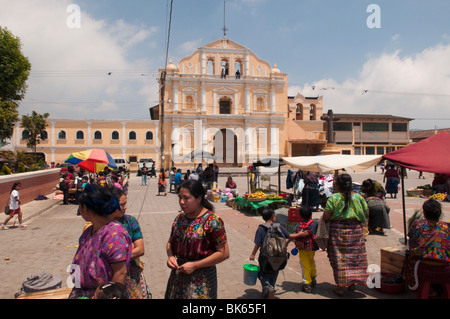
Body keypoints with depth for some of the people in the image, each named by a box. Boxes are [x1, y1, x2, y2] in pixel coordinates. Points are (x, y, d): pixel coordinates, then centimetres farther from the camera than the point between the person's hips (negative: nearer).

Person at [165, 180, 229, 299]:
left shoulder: (212, 221, -16)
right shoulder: (179, 218, 4)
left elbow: (224, 253, -16)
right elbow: (170, 242, 18)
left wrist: (194, 265, -18)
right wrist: (170, 256, -4)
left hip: (201, 279, -5)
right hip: (178, 274, 6)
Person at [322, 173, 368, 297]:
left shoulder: (333, 198, -11)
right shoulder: (358, 197, -1)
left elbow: (326, 217, -13)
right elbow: (366, 214, 5)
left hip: (338, 231, -3)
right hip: (355, 231, 3)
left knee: (339, 258, 5)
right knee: (354, 256, 16)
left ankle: (340, 287, 10)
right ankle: (352, 283, 25)